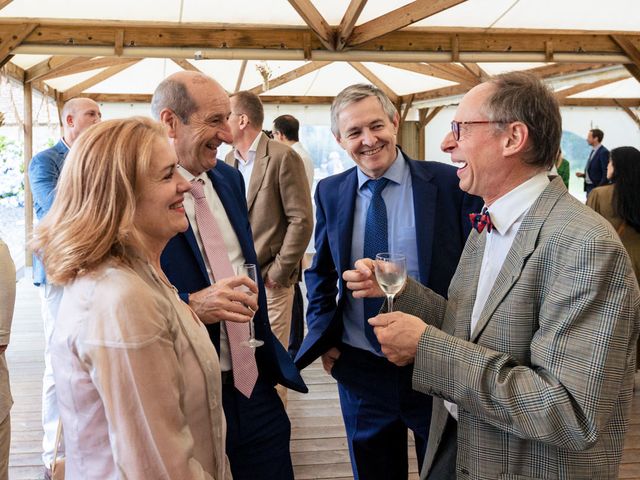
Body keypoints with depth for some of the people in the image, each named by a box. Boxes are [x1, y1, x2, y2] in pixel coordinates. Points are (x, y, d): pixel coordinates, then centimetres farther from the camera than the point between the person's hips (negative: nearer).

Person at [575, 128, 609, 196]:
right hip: (589, 186, 9)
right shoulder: (593, 151, 13)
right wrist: (583, 175, 5)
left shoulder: (604, 152, -14)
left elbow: (606, 173, -17)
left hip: (597, 187, -9)